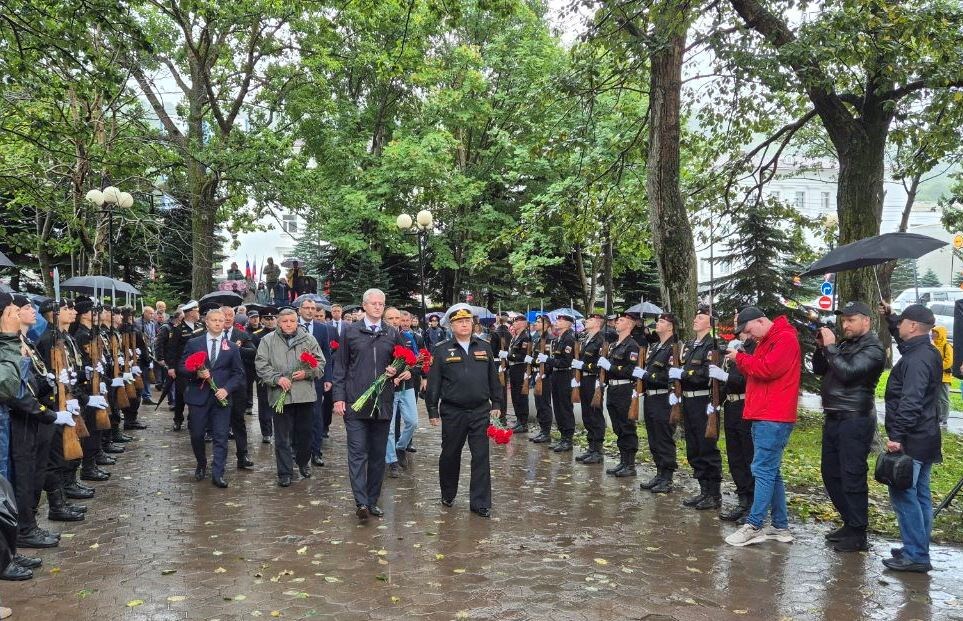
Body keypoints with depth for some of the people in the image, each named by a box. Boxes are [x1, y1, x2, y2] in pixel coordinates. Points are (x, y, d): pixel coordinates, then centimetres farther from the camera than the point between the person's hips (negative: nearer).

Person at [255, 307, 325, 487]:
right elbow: (261, 365, -1)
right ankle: (285, 473, 9)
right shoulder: (268, 341, 5)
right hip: (280, 395, -1)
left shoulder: (308, 339, 8)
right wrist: (277, 378, -15)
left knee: (305, 433, 12)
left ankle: (303, 463, 34)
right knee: (282, 437, 1)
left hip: (305, 395, 2)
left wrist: (307, 373, -10)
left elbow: (320, 363, 8)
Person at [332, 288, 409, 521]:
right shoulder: (351, 332, 4)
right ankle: (361, 502, -10)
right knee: (357, 453, -7)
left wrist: (397, 371, -6)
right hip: (355, 403, -3)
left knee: (378, 455, 9)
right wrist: (339, 397, -3)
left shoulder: (393, 334, 9)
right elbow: (340, 367, 4)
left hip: (383, 403, 3)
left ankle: (373, 501, 19)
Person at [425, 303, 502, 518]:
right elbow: (433, 383, 0)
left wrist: (496, 403, 9)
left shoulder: (484, 348, 8)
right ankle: (448, 495, 32)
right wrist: (433, 411, -2)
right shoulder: (441, 351, -1)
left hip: (480, 411, 2)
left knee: (481, 457, 0)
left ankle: (480, 503, 7)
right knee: (450, 454, 11)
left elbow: (493, 377, 13)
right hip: (452, 412, -2)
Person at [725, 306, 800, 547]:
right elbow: (754, 370, 19)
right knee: (771, 472, 12)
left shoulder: (786, 339, -11)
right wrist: (741, 359, 0)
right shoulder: (766, 341, 20)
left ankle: (753, 526, -6)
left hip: (773, 418, -10)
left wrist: (740, 357, -8)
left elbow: (766, 369, -21)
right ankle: (780, 526, 18)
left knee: (763, 470, -8)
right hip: (763, 416, 10)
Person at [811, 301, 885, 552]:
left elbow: (847, 372, -21)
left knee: (852, 478, -6)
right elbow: (819, 370, 16)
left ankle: (858, 535, 1)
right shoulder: (844, 344, 15)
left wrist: (830, 347, -14)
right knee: (831, 473, 14)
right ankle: (849, 523, 26)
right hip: (834, 418, 9)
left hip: (855, 420, -9)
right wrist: (821, 347, 1)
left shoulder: (872, 348, -9)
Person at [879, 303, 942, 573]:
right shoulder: (927, 353, 13)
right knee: (919, 495, 13)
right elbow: (903, 339, 37)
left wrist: (896, 435, -27)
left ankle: (916, 556, -6)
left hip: (911, 441, -10)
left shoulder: (916, 360, -18)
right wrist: (890, 318, 34)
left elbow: (910, 402, -26)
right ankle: (919, 550, 21)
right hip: (924, 439, 10)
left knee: (903, 495, -8)